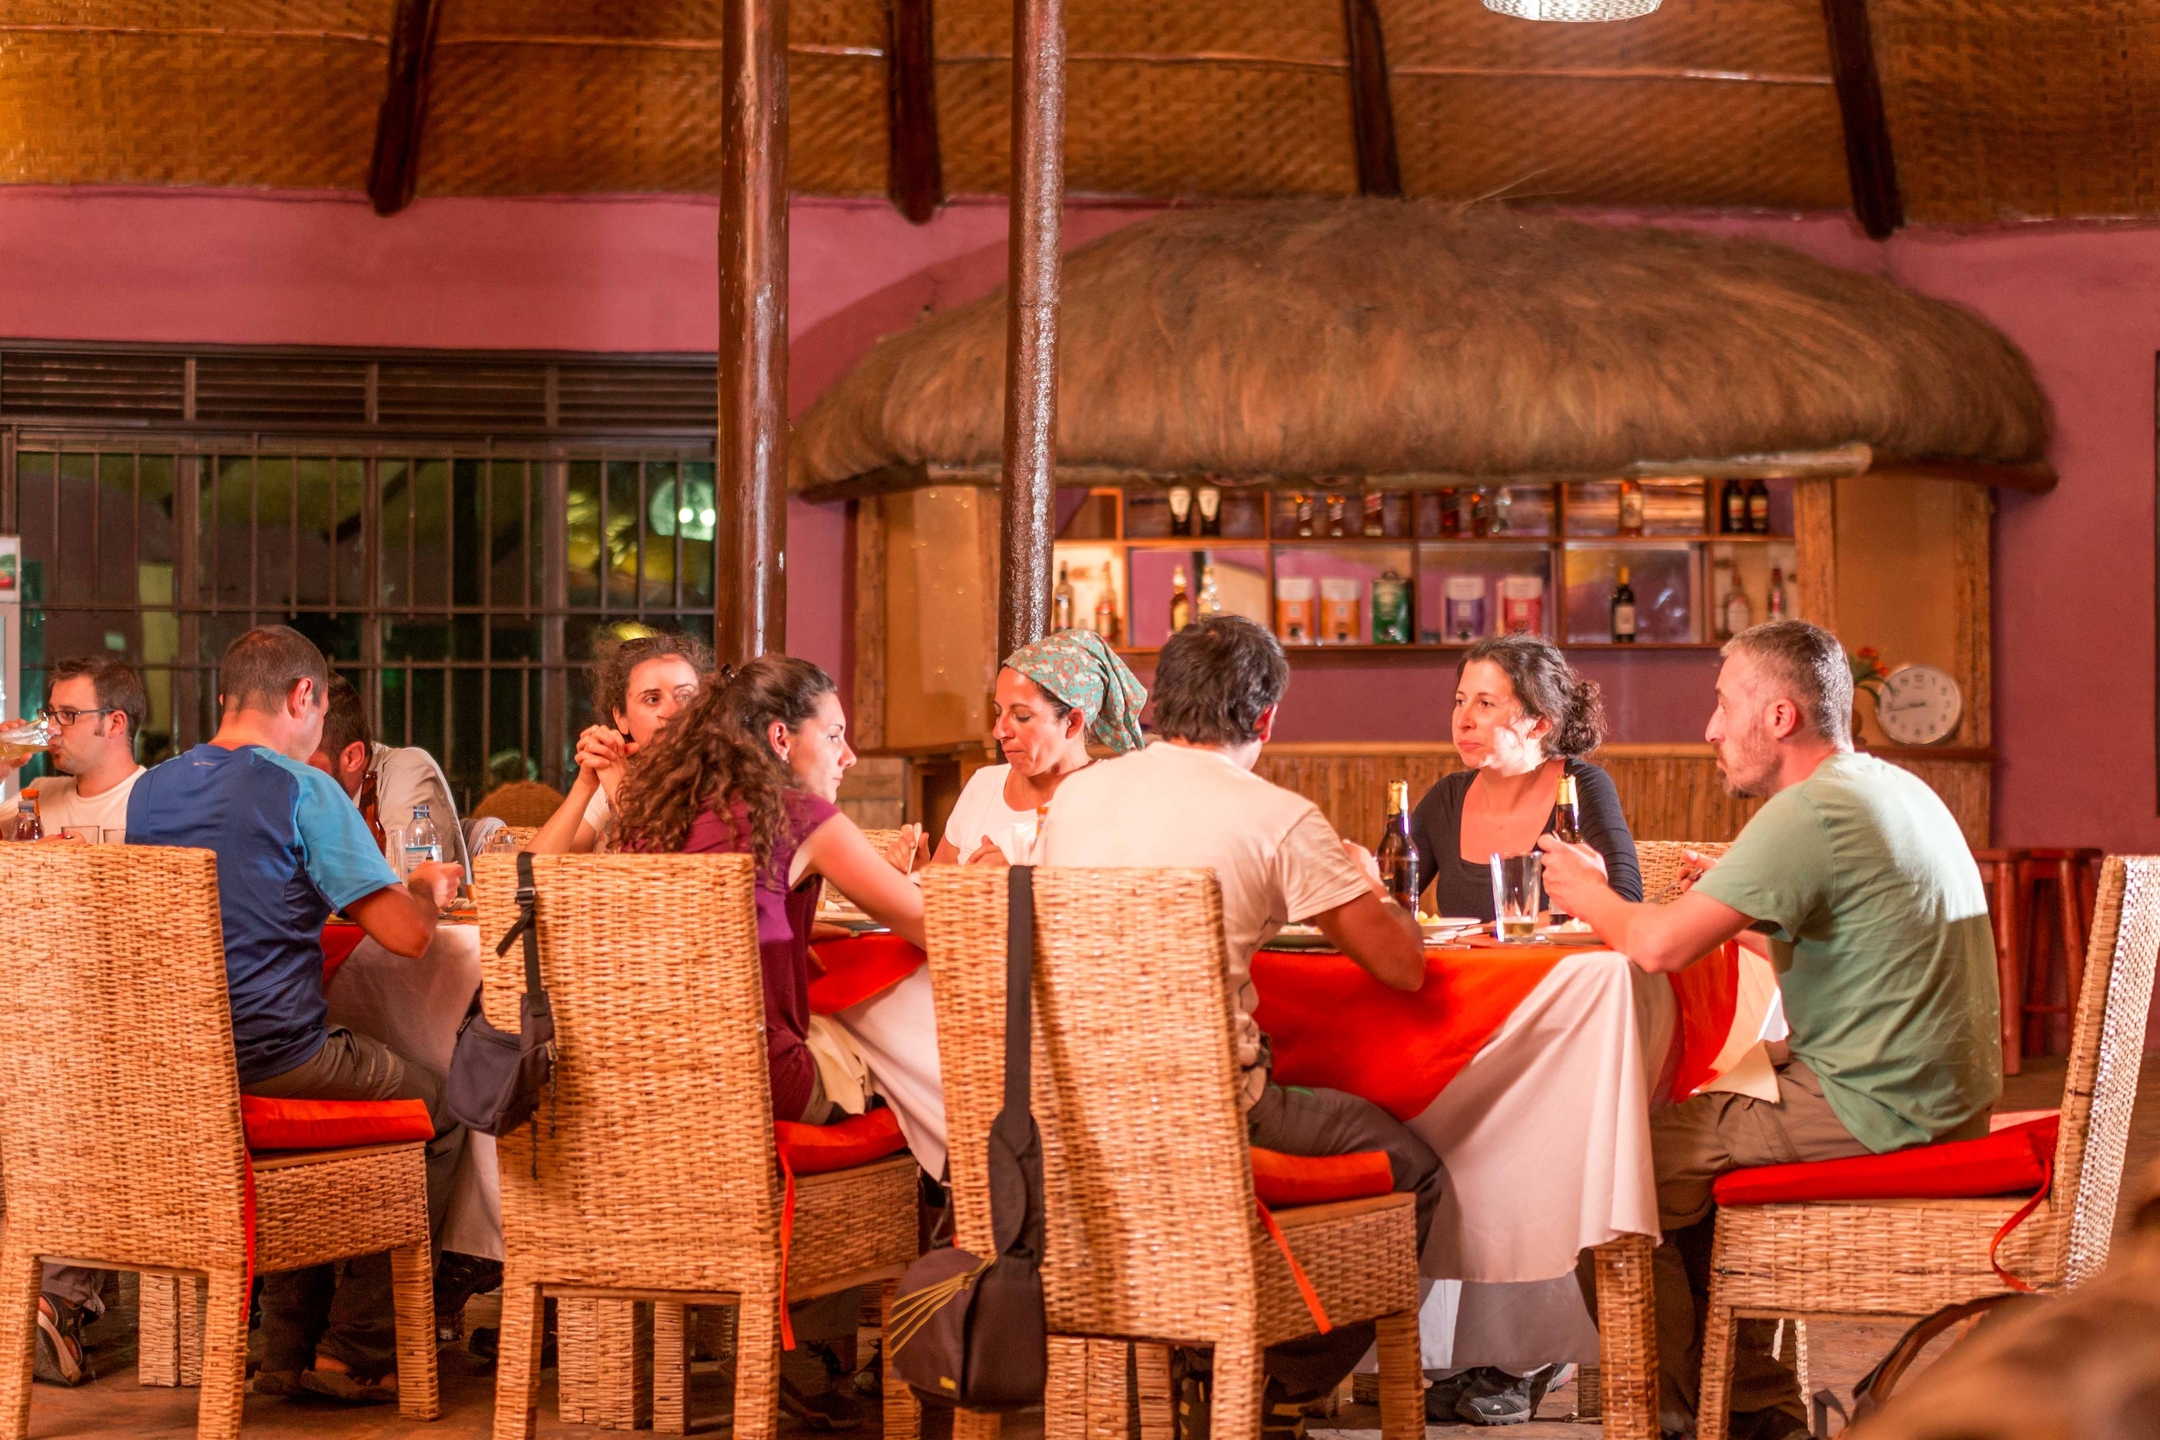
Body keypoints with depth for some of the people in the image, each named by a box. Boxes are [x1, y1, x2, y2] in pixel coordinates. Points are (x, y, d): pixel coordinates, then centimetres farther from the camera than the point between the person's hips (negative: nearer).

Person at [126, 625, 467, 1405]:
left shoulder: (149, 790, 9)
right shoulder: (303, 789, -12)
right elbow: (407, 934, -15)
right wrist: (426, 889, 8)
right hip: (272, 1059, -7)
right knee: (440, 1108, 14)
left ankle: (290, 1348, 28)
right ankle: (356, 1352, 15)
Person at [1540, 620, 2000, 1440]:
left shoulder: (1808, 812, -17)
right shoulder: (1898, 792, 15)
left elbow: (1658, 947, -22)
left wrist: (1588, 892, -2)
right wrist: (1737, 920, 13)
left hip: (1877, 1111, -10)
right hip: (1940, 1094, 10)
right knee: (1689, 1137, 22)